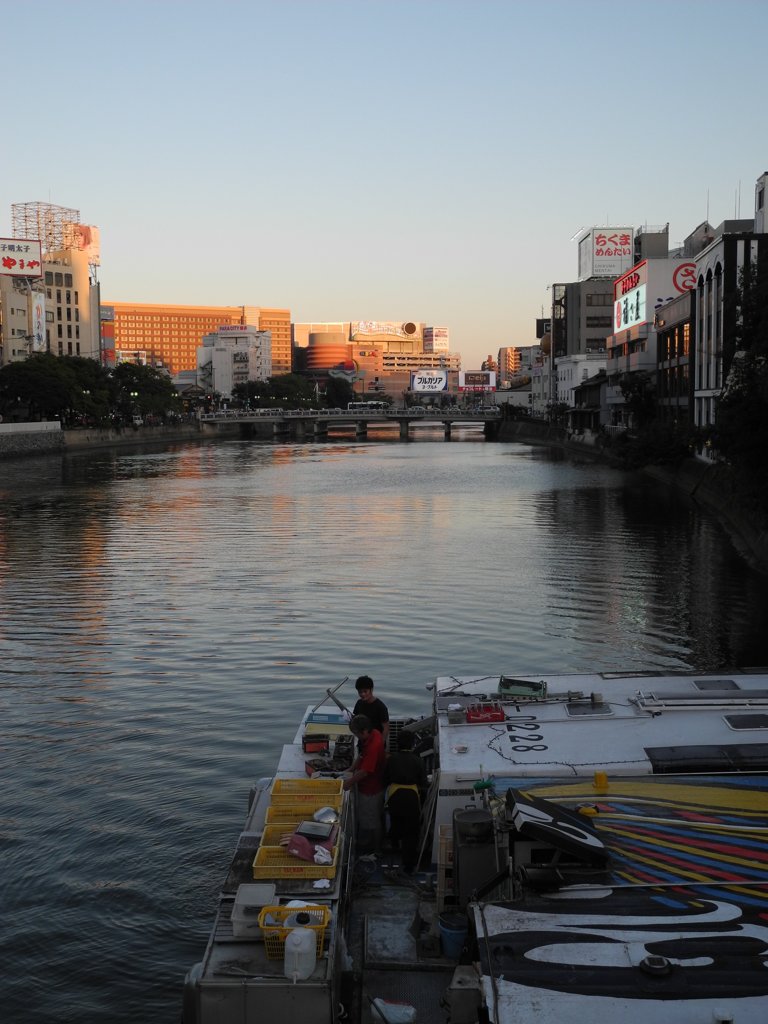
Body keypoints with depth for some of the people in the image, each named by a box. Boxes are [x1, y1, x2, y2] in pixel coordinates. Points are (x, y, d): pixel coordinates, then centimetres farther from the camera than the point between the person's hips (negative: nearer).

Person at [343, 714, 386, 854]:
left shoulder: (373, 746, -36)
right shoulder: (373, 734, -7)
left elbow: (365, 771, -30)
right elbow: (361, 756, 7)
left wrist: (349, 782, -19)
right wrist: (352, 770, -1)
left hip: (371, 790, -9)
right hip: (367, 786, 9)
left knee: (370, 821, 11)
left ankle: (374, 849, 30)